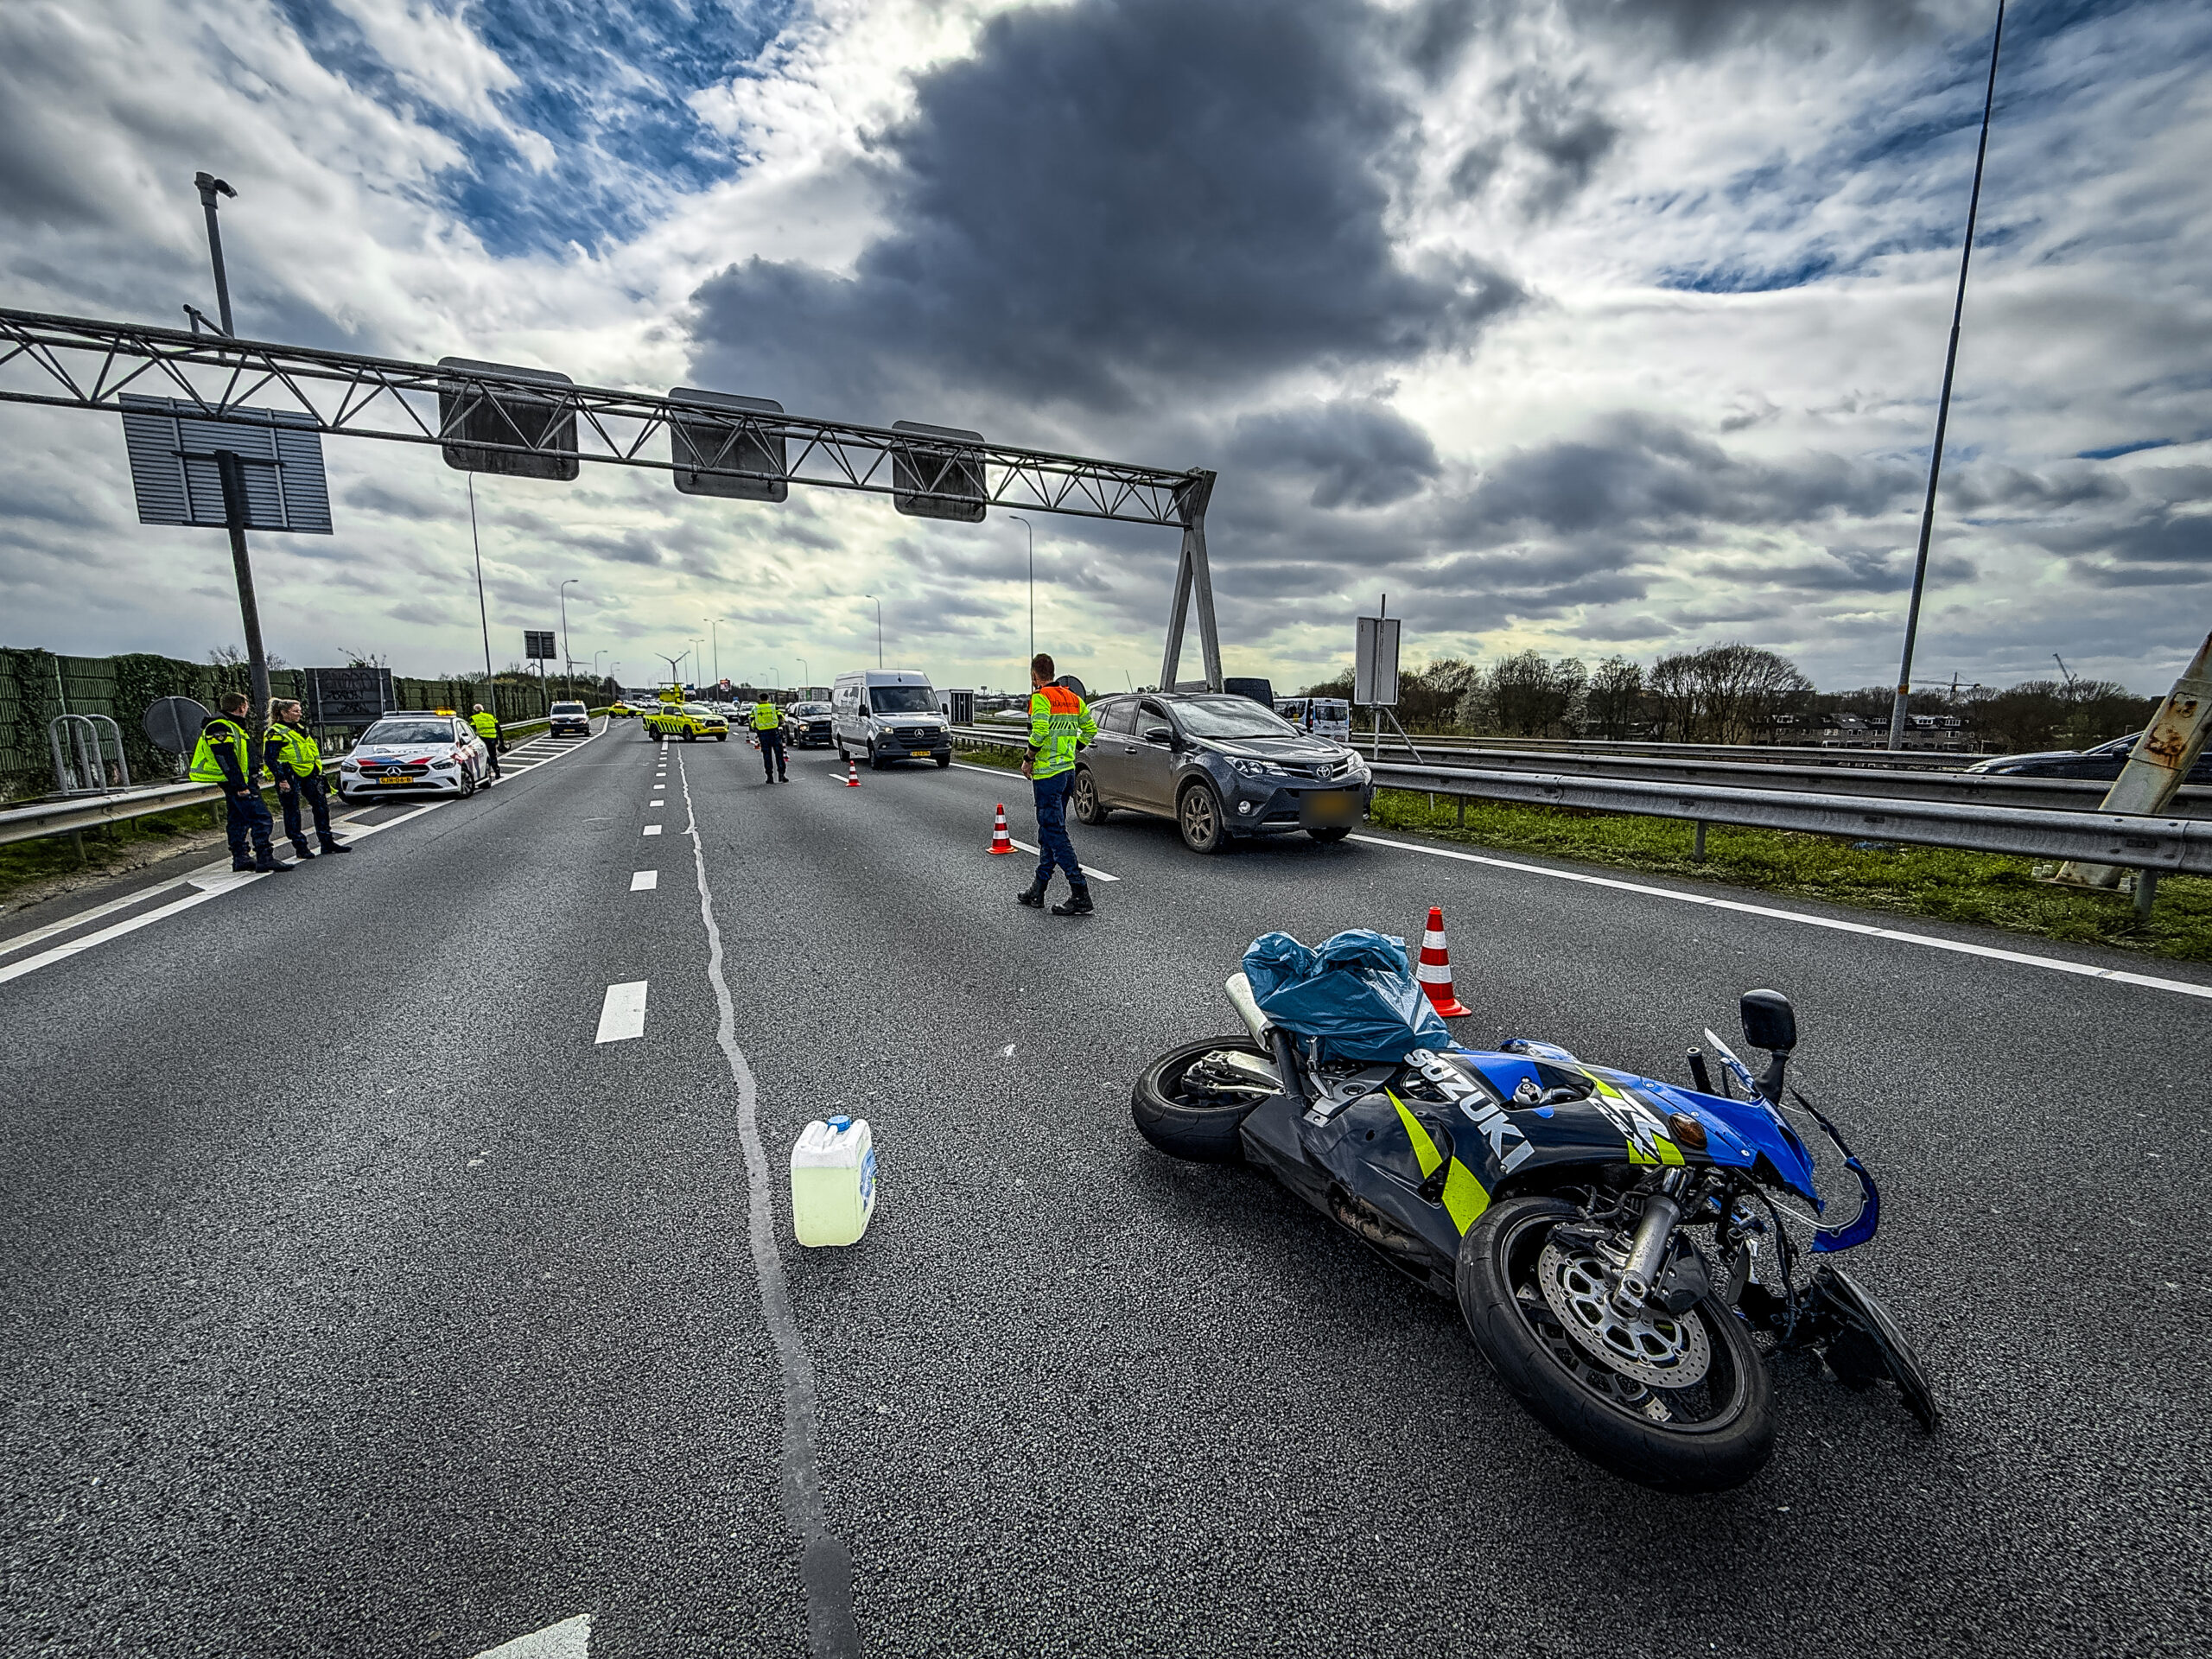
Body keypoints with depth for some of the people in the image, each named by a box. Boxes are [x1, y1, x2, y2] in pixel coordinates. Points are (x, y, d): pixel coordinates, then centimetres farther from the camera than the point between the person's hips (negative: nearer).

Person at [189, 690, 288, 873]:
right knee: (260, 817, -15)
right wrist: (240, 786, -23)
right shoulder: (220, 727, -14)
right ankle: (265, 858, -19)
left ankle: (239, 858, 19)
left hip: (242, 782, 11)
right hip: (237, 783, -11)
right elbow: (225, 759, -21)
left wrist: (254, 780, 26)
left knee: (238, 820, 13)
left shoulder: (232, 726, 19)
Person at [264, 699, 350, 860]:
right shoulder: (276, 733, -9)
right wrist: (281, 779, -20)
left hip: (309, 775, 8)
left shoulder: (300, 729, 16)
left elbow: (312, 750, 22)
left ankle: (327, 842, 12)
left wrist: (318, 773, 21)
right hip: (290, 778, -8)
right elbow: (270, 758, -14)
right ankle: (300, 847, 5)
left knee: (322, 807, 6)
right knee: (293, 813, 1)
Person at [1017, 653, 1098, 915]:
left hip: (1047, 773, -9)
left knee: (1055, 834, -7)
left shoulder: (1040, 698, -10)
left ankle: (1080, 895, -11)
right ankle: (1037, 891, 23)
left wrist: (1028, 759, -10)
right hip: (1068, 770, 9)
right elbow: (1091, 729, 16)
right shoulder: (1072, 697, 13)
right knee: (1049, 832, 15)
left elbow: (1039, 732, -23)